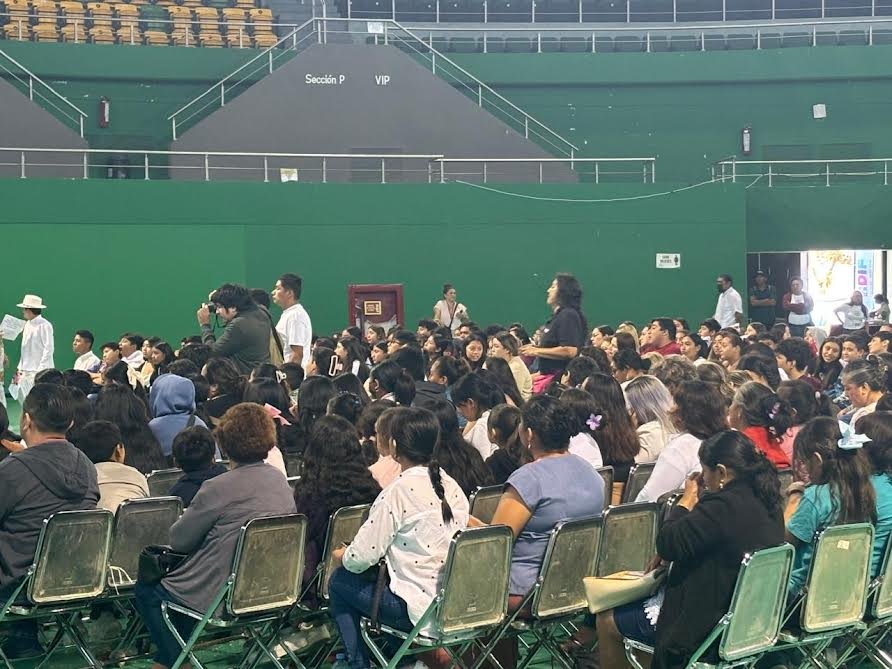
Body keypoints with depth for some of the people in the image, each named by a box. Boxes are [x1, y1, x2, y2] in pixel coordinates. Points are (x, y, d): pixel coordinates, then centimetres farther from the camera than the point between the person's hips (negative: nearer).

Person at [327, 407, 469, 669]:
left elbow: (363, 556, -15)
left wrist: (341, 556, 9)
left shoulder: (399, 492, -16)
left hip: (420, 610, -7)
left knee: (340, 582, 10)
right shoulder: (452, 487, 5)